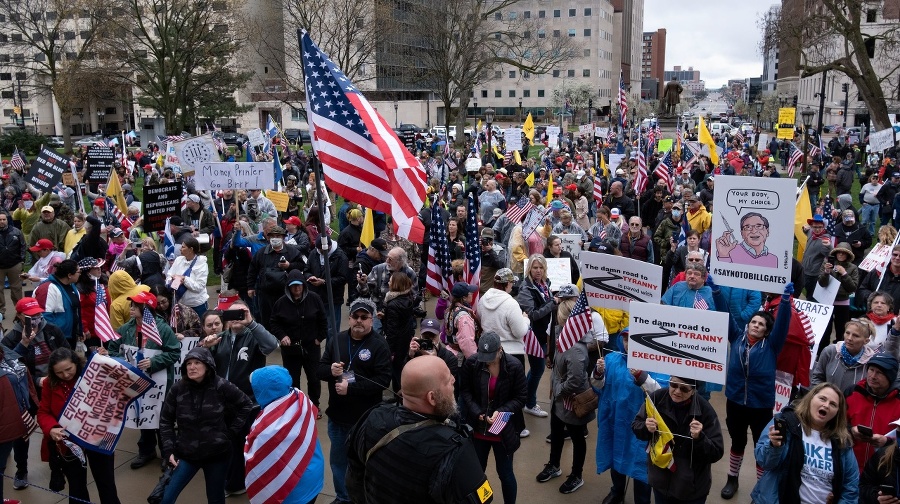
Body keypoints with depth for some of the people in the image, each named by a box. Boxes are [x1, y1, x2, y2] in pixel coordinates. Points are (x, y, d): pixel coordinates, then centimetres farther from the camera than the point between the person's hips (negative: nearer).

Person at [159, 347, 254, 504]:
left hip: (217, 454, -1)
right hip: (185, 454, 1)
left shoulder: (221, 386, -11)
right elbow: (165, 420, 4)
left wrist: (231, 431, -2)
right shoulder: (177, 389, -7)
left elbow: (246, 405, 0)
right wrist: (169, 449, -3)